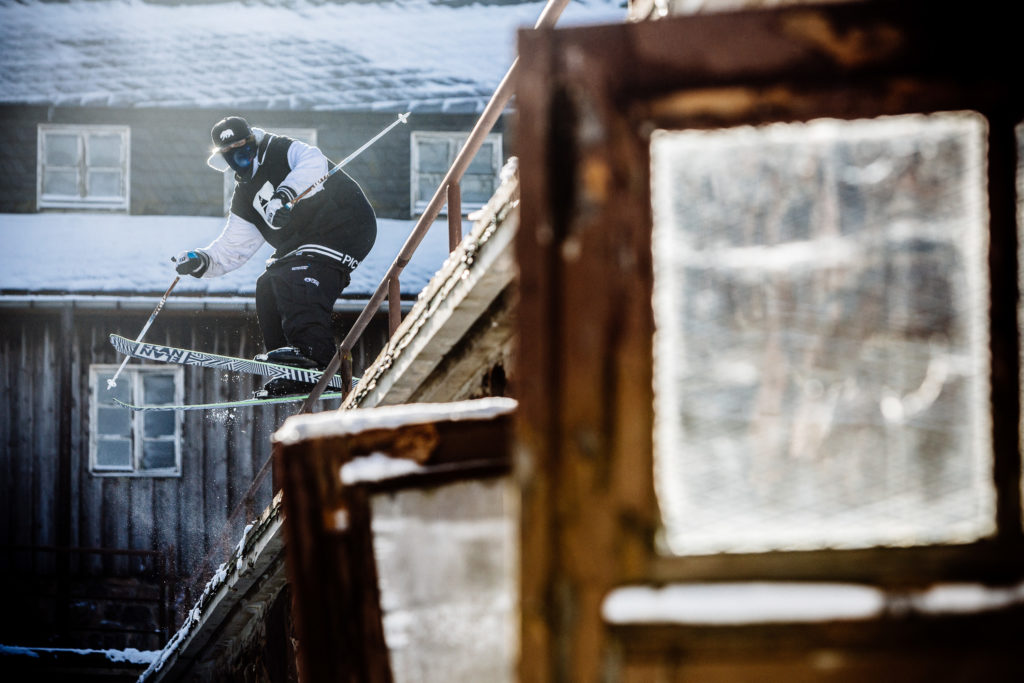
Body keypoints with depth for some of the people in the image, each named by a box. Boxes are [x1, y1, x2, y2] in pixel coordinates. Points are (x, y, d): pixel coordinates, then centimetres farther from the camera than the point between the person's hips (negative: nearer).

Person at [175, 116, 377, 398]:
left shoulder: (282, 151, -4)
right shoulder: (244, 199, 18)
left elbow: (313, 163, -27)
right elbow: (232, 249, 17)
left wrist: (285, 194, -42)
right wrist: (201, 261, -1)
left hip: (347, 224, -9)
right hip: (303, 243, 9)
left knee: (292, 277, -27)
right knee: (268, 288, 0)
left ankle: (315, 352, -39)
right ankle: (296, 375, -2)